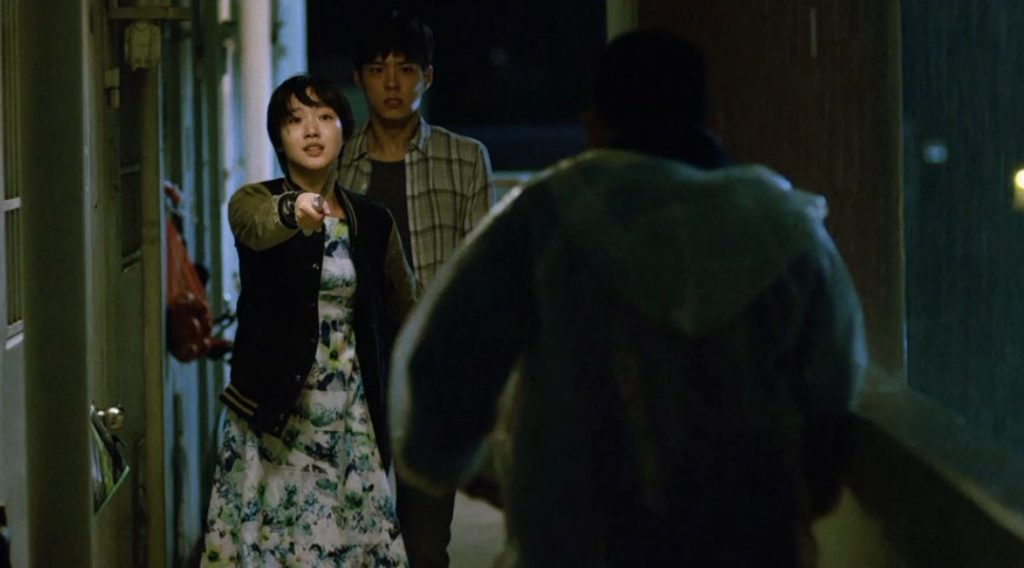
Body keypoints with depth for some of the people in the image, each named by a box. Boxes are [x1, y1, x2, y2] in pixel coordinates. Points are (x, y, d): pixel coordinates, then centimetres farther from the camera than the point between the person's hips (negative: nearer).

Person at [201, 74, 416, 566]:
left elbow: (404, 315, 16)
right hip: (274, 414, -2)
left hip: (350, 418, 3)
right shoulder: (253, 202, -4)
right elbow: (258, 228, -29)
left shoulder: (373, 224, 7)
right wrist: (295, 214, -51)